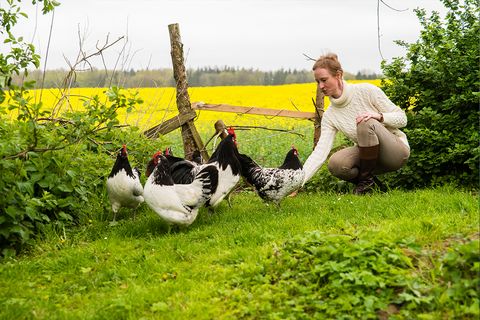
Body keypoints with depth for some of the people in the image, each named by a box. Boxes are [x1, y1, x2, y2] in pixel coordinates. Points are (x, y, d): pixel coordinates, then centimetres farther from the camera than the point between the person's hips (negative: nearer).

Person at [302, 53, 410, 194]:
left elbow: (402, 118, -10)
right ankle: (368, 181, 3)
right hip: (372, 154, 4)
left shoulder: (367, 91, -16)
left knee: (366, 123, -32)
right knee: (335, 163, -26)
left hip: (398, 151, -4)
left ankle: (366, 179, -14)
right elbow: (320, 152, -14)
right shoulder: (329, 115, -4)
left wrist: (379, 116, -30)